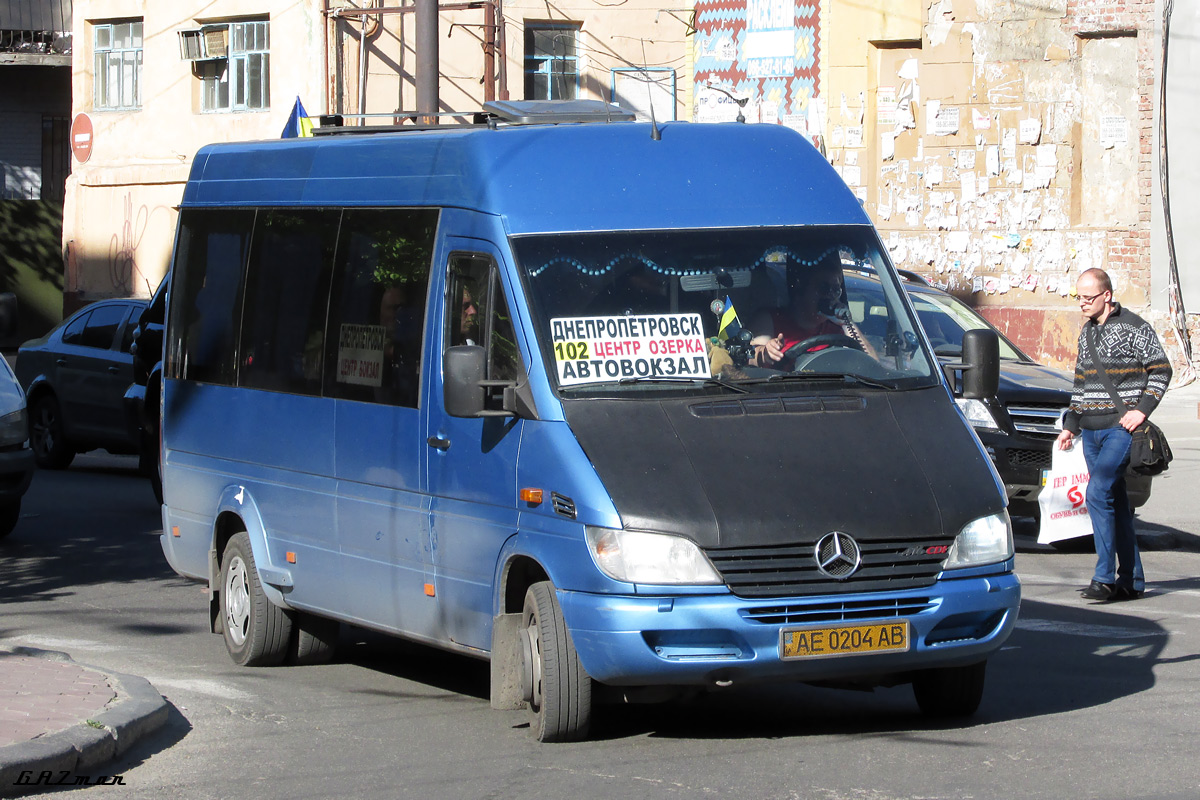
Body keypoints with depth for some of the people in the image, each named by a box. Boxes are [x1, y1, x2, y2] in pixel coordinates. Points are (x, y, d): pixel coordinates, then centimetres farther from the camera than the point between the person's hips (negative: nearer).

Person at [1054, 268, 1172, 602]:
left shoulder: (1133, 328, -5)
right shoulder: (1087, 332, 17)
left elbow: (1161, 370, -5)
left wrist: (1142, 410, -15)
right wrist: (1070, 426, 18)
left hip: (1122, 427, -7)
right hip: (1091, 431, 7)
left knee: (1098, 492, -19)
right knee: (1115, 502, 8)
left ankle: (1106, 577, -17)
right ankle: (1131, 580, 12)